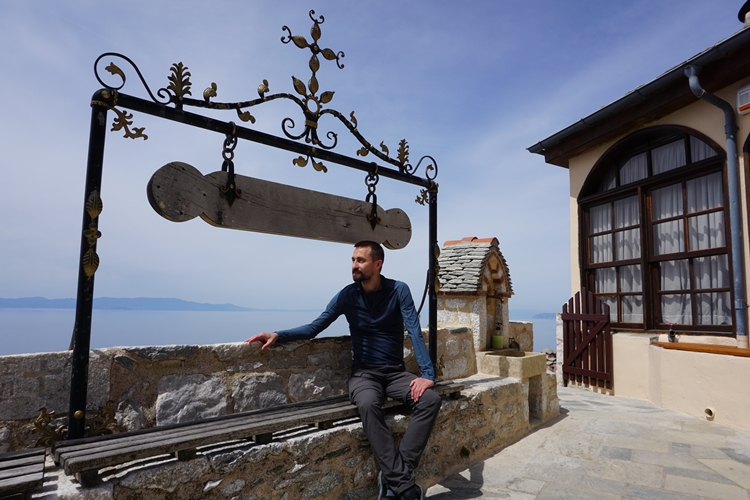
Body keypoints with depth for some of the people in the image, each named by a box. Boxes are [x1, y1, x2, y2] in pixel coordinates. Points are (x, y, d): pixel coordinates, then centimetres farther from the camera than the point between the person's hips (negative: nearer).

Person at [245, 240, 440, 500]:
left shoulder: (398, 290, -7)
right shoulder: (348, 295, -3)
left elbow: (415, 332, -13)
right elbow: (314, 327, -3)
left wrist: (427, 374, -23)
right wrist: (278, 335, -18)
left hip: (395, 372, 1)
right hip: (364, 373, -1)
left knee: (430, 399, -25)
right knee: (368, 404, -34)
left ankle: (393, 478, -24)